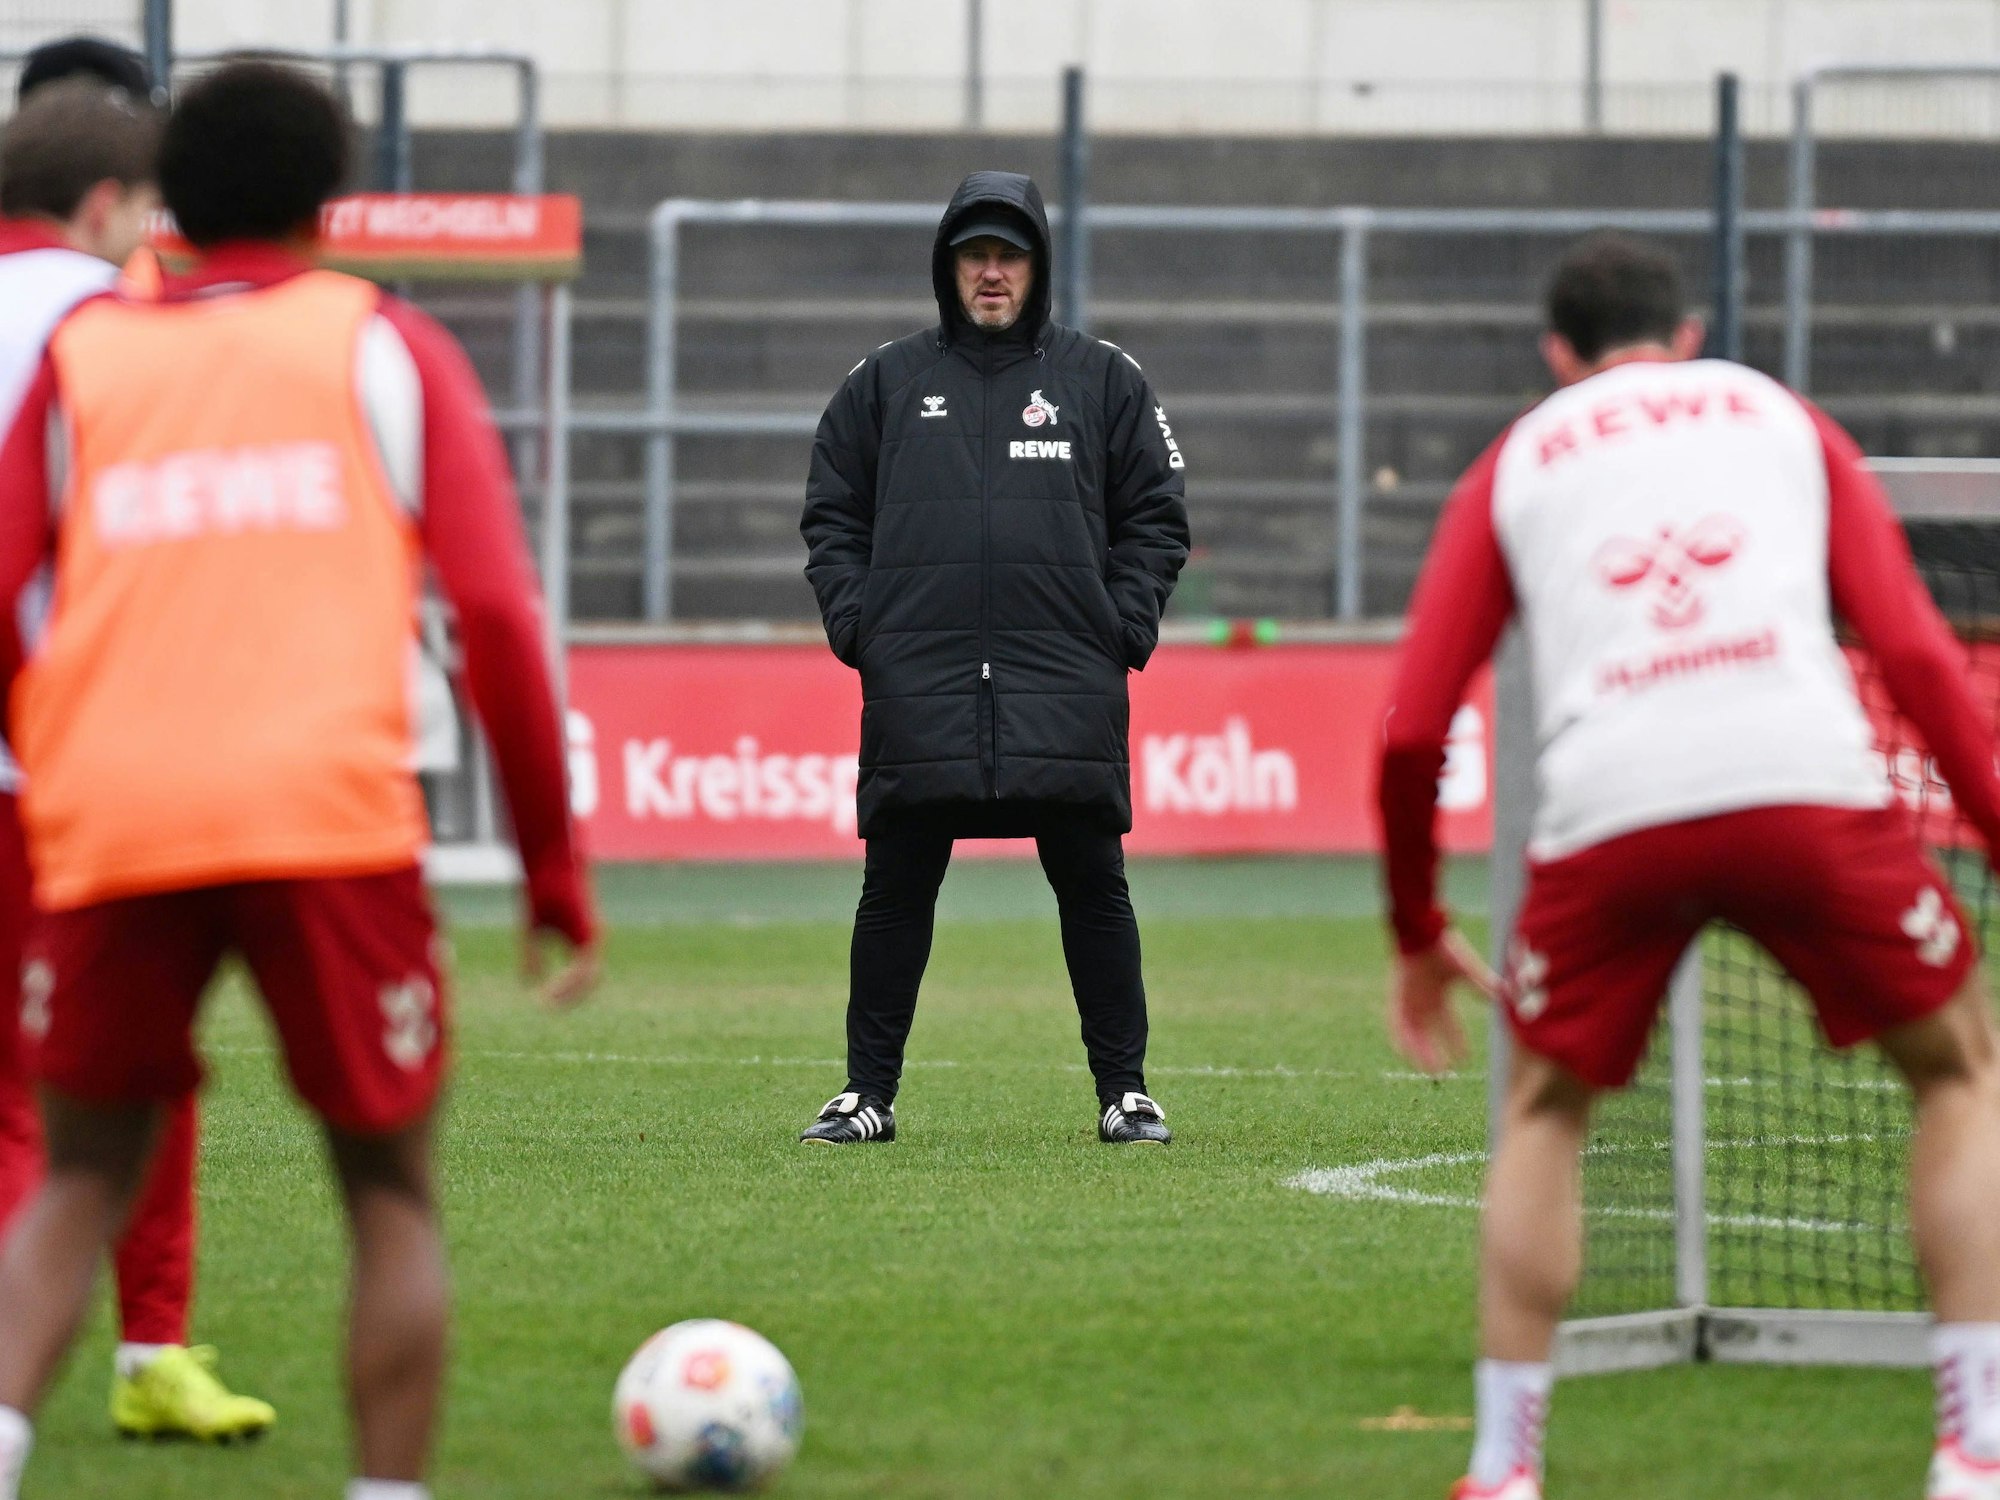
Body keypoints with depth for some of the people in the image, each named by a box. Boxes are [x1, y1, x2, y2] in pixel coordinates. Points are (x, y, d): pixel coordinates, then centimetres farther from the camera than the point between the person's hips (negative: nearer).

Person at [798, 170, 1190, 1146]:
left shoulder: (1102, 382, 11)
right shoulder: (885, 384, 13)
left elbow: (1155, 518, 11)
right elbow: (832, 515, 15)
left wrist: (1125, 627, -1)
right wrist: (854, 623, 1)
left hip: (1066, 689, -1)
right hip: (917, 689, 1)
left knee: (1093, 890, 0)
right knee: (896, 894, 2)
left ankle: (1124, 1092, 7)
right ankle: (868, 1093, 9)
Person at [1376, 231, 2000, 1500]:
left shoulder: (1514, 467, 26)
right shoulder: (1781, 417, 26)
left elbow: (1410, 734, 19)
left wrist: (1419, 937, 31)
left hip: (1607, 816, 1)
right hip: (1809, 778, -1)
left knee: (1546, 1111, 25)